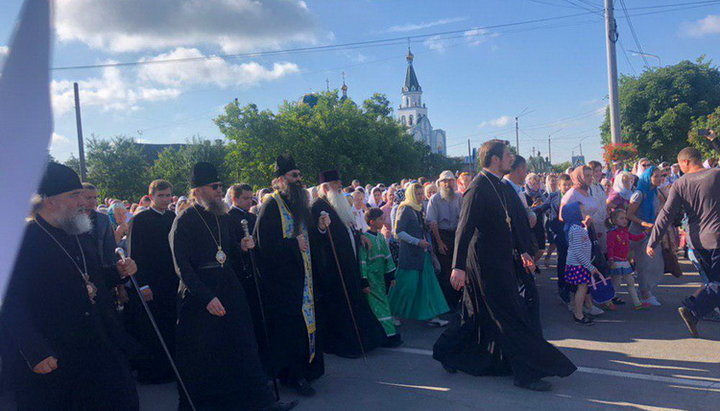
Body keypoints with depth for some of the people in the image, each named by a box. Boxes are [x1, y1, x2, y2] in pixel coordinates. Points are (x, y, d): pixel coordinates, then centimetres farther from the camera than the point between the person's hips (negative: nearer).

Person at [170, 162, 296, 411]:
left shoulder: (222, 216, 9)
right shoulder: (184, 222, -12)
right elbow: (182, 266, -16)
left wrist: (242, 246, -3)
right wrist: (207, 297, -21)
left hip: (228, 288, 6)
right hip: (198, 294, -6)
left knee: (243, 344, 6)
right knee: (201, 356, 6)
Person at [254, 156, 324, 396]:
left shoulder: (299, 203, 15)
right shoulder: (271, 205, -10)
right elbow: (264, 242, -18)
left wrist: (319, 227, 5)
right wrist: (293, 243, -18)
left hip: (302, 274, 8)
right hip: (281, 277, -8)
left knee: (305, 320, 10)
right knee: (289, 325, -5)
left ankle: (307, 368, 23)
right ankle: (293, 375, 6)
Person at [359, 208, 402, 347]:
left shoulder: (380, 236, 9)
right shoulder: (364, 238, -14)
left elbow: (387, 256, 15)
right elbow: (362, 261, -14)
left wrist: (391, 275, 15)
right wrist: (364, 282, -14)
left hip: (381, 276, 7)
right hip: (371, 278, -7)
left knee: (381, 303, 11)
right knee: (381, 304, -7)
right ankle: (390, 334, -6)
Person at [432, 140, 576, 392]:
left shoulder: (500, 186, 12)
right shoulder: (479, 187, -17)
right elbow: (465, 228, -21)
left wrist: (522, 251, 21)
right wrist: (458, 267, -25)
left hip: (502, 259, 10)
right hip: (487, 261, -10)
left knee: (479, 313, 17)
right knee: (510, 316, -2)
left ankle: (448, 352, 31)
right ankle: (527, 372, 9)